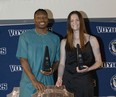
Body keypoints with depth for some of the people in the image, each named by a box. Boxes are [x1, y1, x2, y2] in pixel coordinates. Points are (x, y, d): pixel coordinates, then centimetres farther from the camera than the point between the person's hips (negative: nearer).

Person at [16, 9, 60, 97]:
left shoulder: (55, 38, 8)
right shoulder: (25, 37, -2)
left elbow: (57, 60, 13)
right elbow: (23, 60, -7)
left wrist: (52, 70, -9)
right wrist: (34, 81, -15)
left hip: (48, 83, 3)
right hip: (29, 84, -2)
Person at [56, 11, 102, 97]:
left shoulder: (92, 40, 3)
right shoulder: (64, 42, 8)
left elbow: (99, 61, 4)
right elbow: (62, 63, 9)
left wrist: (88, 69, -15)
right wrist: (59, 78, -7)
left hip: (85, 81, -1)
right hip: (68, 81, 1)